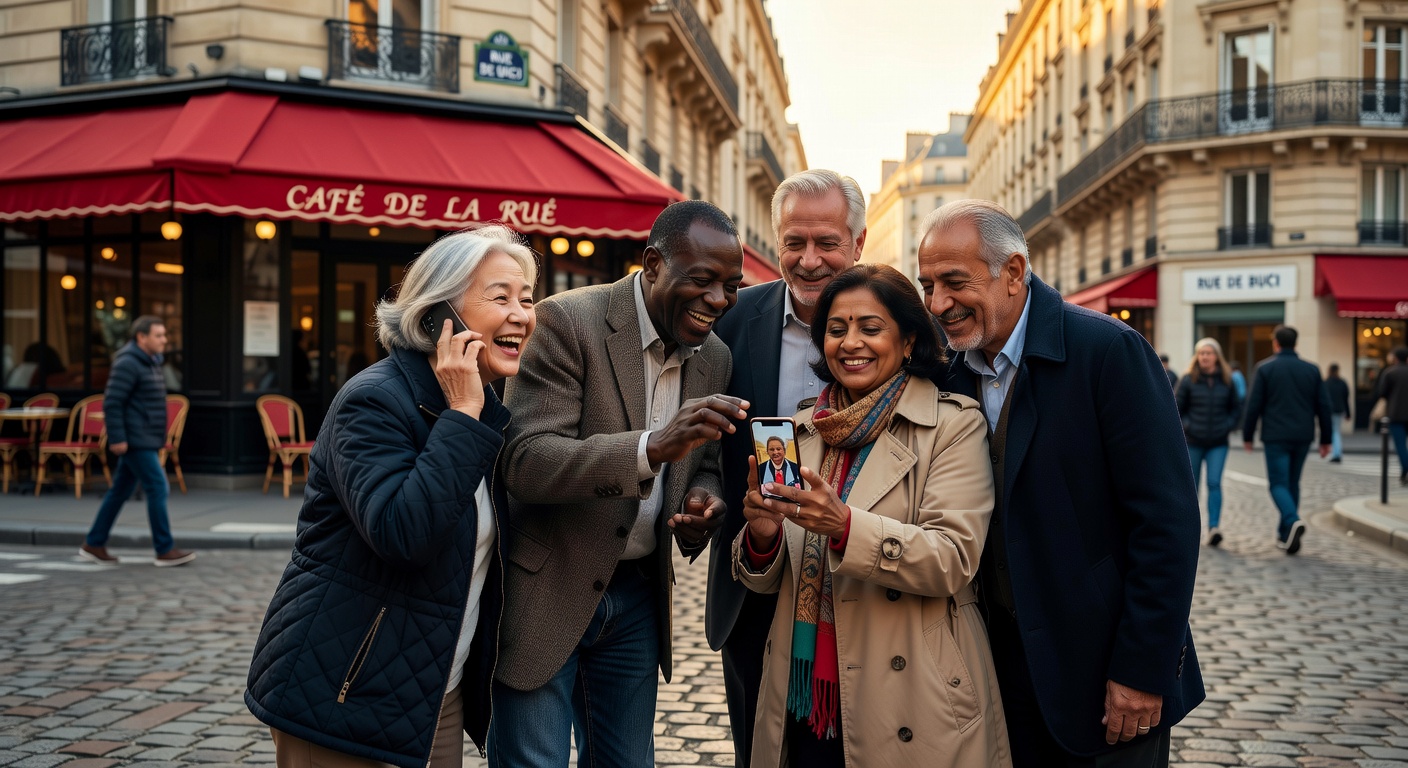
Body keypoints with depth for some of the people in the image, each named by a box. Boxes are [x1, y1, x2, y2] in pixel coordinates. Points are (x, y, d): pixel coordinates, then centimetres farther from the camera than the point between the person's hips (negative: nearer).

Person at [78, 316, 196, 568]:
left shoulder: (150, 362, 15)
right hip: (134, 441, -10)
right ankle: (165, 551, -4)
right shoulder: (128, 363, -14)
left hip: (146, 441, 10)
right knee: (157, 489, -9)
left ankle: (93, 545, 20)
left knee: (120, 491, 13)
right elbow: (112, 402, -19)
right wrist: (116, 438, -21)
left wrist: (158, 439, 21)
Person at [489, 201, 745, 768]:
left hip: (638, 594, 6)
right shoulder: (568, 322, -16)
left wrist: (702, 507, -10)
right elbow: (524, 462, -23)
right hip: (546, 589, -6)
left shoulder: (714, 359, 4)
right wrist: (653, 446, -37)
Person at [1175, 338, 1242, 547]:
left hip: (1218, 443, 0)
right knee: (1191, 486, 8)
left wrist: (1228, 425, -2)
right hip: (1193, 442, 0)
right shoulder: (1188, 380, -3)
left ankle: (1214, 527, -17)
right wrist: (1186, 426, -11)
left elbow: (1236, 407, 13)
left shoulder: (1227, 380, 3)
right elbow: (1177, 407, 2)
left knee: (1214, 483, -13)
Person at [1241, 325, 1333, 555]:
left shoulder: (1264, 368, -4)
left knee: (1279, 484, 0)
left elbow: (1254, 406, -6)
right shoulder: (1312, 370, 6)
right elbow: (1323, 406, 6)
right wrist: (1325, 439, 12)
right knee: (1293, 483, 15)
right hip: (1303, 437, 4)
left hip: (1275, 437, -4)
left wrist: (1247, 435, 4)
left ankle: (1292, 520, -26)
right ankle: (1285, 535, 19)